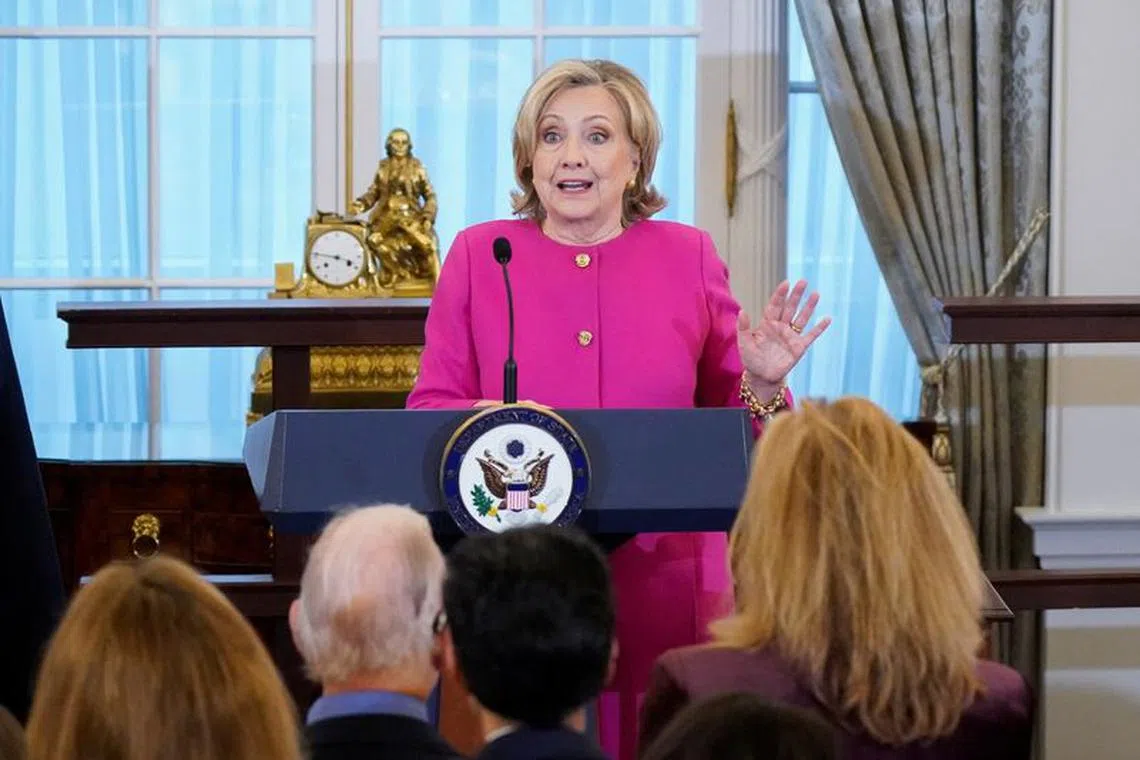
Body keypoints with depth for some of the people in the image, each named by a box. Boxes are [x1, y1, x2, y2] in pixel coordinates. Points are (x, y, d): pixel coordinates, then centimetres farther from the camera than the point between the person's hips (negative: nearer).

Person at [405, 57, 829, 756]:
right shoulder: (479, 255, 7)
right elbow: (428, 410, 6)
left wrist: (762, 387, -9)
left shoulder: (690, 258, 8)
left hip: (663, 584, 1)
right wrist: (485, 422, -15)